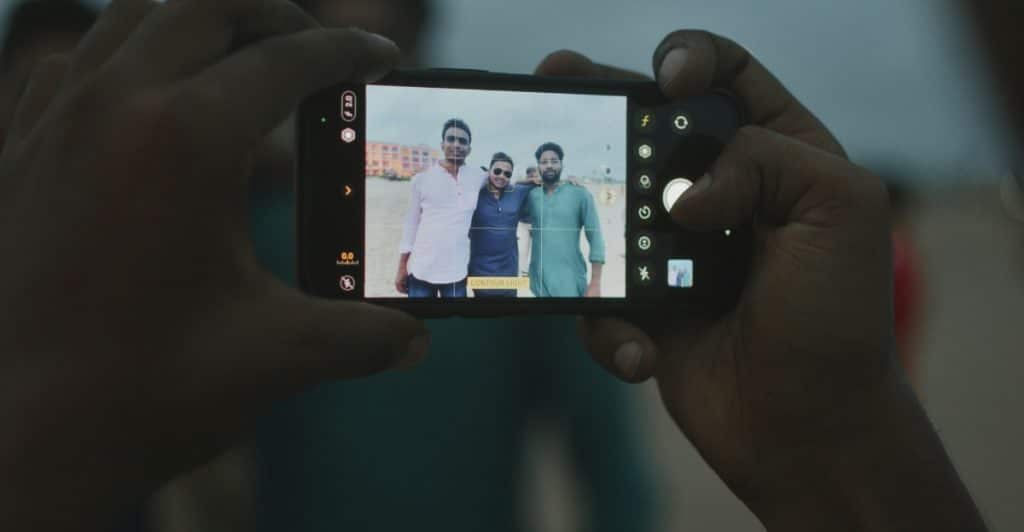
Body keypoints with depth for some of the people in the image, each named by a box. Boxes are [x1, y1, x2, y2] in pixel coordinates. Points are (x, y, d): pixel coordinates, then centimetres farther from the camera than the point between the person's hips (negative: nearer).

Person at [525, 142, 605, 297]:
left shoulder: (580, 195, -2)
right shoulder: (531, 196, 7)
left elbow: (595, 239, -4)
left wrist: (595, 283, -11)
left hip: (570, 280, -3)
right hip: (539, 281, 3)